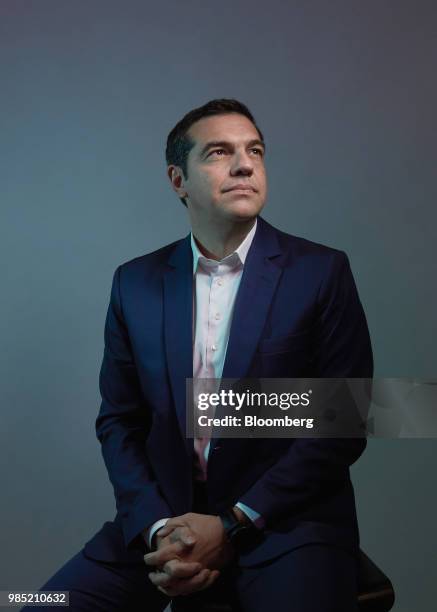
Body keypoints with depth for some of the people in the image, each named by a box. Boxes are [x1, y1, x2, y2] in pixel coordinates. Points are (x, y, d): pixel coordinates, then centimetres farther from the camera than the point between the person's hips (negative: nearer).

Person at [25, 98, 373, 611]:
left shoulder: (322, 272, -4)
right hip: (163, 515, 3)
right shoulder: (135, 283, 5)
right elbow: (118, 421, 7)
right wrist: (156, 527, -9)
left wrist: (232, 526, -12)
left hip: (287, 518, -2)